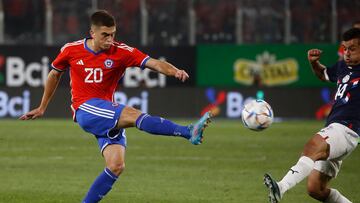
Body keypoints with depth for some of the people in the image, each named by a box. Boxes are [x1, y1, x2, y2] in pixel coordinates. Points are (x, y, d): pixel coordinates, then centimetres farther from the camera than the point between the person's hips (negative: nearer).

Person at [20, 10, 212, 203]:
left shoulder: (121, 52, -2)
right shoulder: (71, 50, 1)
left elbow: (153, 63, -14)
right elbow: (54, 74, 19)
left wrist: (175, 71, -35)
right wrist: (42, 108, 26)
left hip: (110, 118, 3)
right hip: (85, 109, -3)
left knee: (116, 166, -15)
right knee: (132, 114, -28)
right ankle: (189, 132, -39)